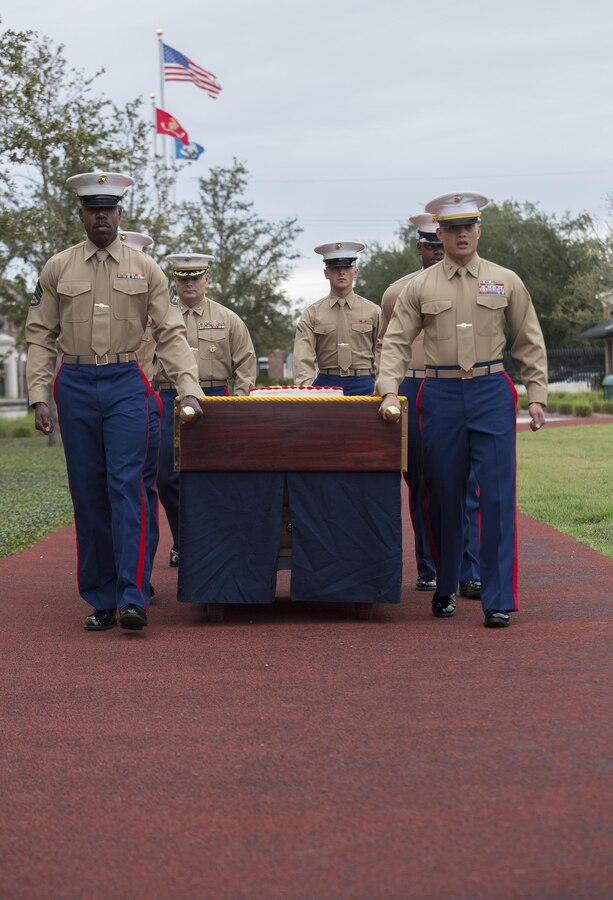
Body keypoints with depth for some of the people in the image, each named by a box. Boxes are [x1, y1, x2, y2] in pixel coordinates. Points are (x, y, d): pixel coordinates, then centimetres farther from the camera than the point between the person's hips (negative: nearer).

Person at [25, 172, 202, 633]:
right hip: (76, 386, 1)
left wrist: (190, 390, -7)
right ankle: (101, 601, 10)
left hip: (126, 385, -1)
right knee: (88, 493, 3)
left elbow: (171, 334, 4)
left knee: (126, 486, -11)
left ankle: (132, 596, -13)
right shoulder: (58, 268, 7)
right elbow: (40, 336, 7)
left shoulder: (145, 269, 6)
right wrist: (39, 395, -3)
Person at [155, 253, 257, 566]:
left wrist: (239, 404, -3)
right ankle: (183, 543, 13)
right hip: (170, 402, 1)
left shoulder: (228, 320, 7)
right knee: (168, 478, -1)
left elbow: (246, 362, 7)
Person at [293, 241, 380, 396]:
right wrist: (306, 388, -22)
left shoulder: (373, 312, 8)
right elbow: (303, 358, -5)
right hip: (325, 384, 0)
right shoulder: (312, 314, 5)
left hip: (363, 385, 0)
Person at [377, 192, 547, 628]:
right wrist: (389, 391, -7)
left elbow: (531, 344, 9)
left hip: (493, 393, -1)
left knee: (497, 495, -6)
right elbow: (396, 343, 6)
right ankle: (445, 588, 24)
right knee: (444, 496, 7)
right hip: (441, 395, 1)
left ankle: (499, 600, -2)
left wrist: (537, 397, 3)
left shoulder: (506, 281, 6)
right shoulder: (420, 287, 6)